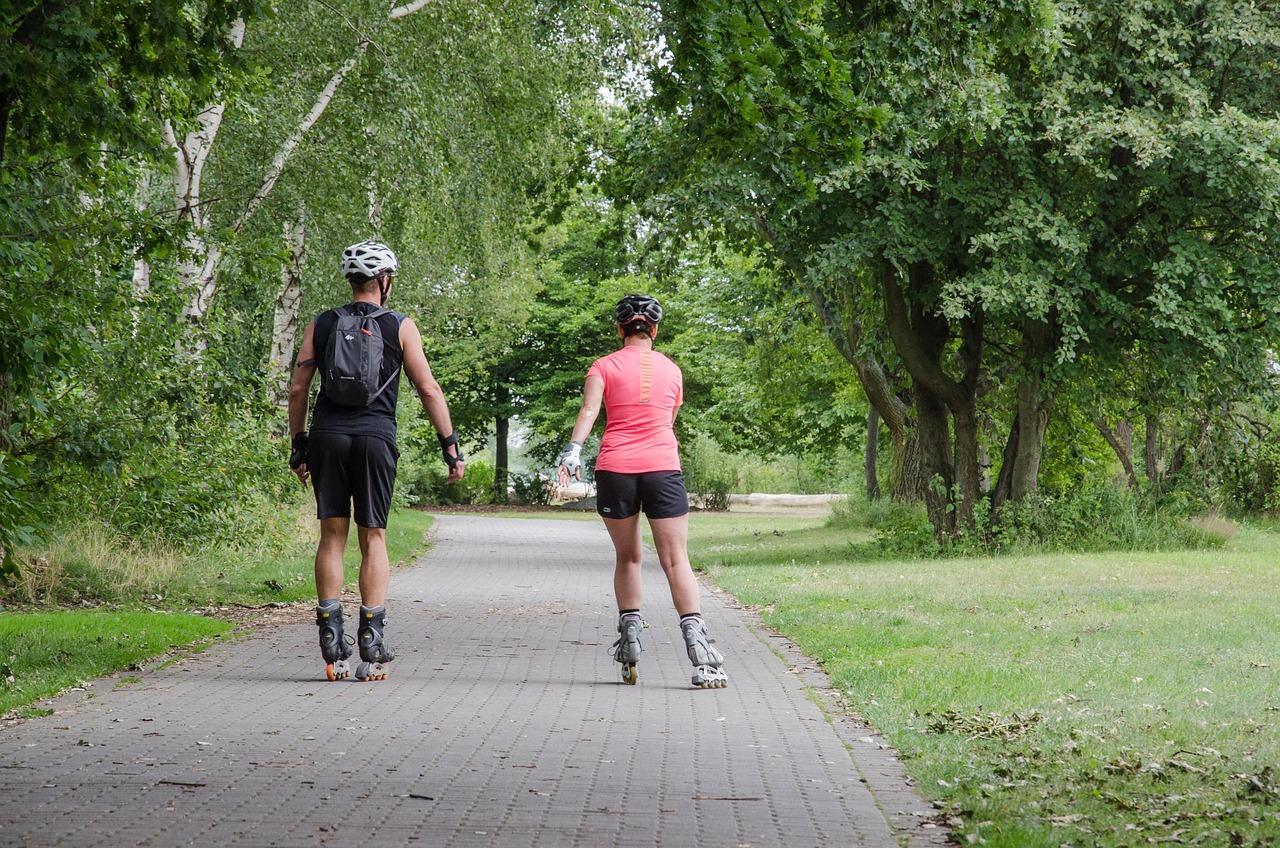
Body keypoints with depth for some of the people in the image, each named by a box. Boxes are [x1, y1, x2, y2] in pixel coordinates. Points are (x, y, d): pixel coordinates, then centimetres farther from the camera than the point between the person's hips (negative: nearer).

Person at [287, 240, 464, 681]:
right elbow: (428, 389, 2)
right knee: (373, 537, 3)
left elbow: (298, 389, 9)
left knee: (332, 536, 6)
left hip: (327, 434, 2)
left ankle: (330, 637, 1)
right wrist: (450, 445, 6)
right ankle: (371, 643, -2)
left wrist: (298, 445, 17)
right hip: (375, 435, -2)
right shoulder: (400, 326, 5)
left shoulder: (321, 325, 11)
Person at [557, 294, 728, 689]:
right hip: (663, 468, 0)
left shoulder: (604, 366, 7)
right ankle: (698, 649, -19)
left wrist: (573, 449, -21)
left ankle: (630, 639, 9)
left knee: (627, 557, 16)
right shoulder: (671, 369, 14)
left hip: (615, 468, 0)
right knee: (676, 560, -4)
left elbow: (589, 409, -11)